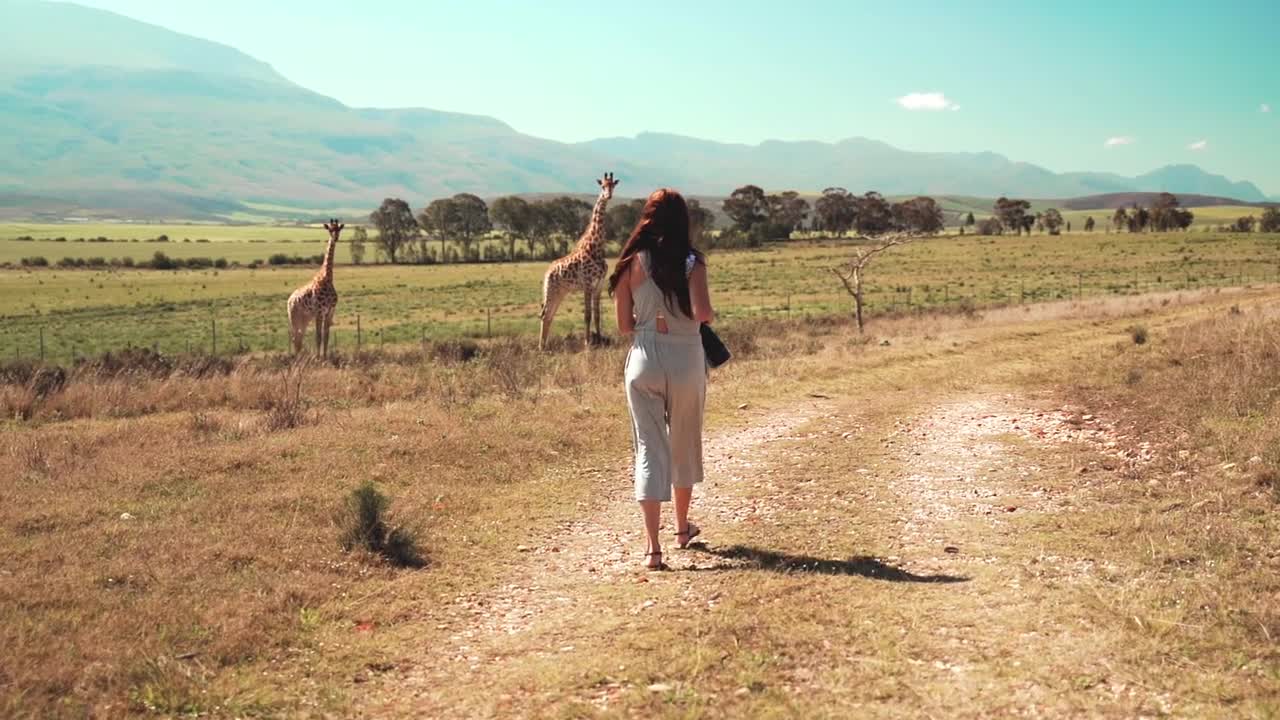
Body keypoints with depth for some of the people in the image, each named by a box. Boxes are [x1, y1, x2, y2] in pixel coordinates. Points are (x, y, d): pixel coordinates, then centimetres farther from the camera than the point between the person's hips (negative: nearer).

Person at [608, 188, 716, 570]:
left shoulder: (632, 263, -1)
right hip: (685, 360, 0)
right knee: (684, 444, 19)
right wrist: (711, 316, 3)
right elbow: (702, 313, -19)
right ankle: (682, 527, 37)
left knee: (649, 449, 2)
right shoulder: (692, 262, -6)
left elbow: (624, 325, 0)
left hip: (644, 360, 0)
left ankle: (653, 546, -8)